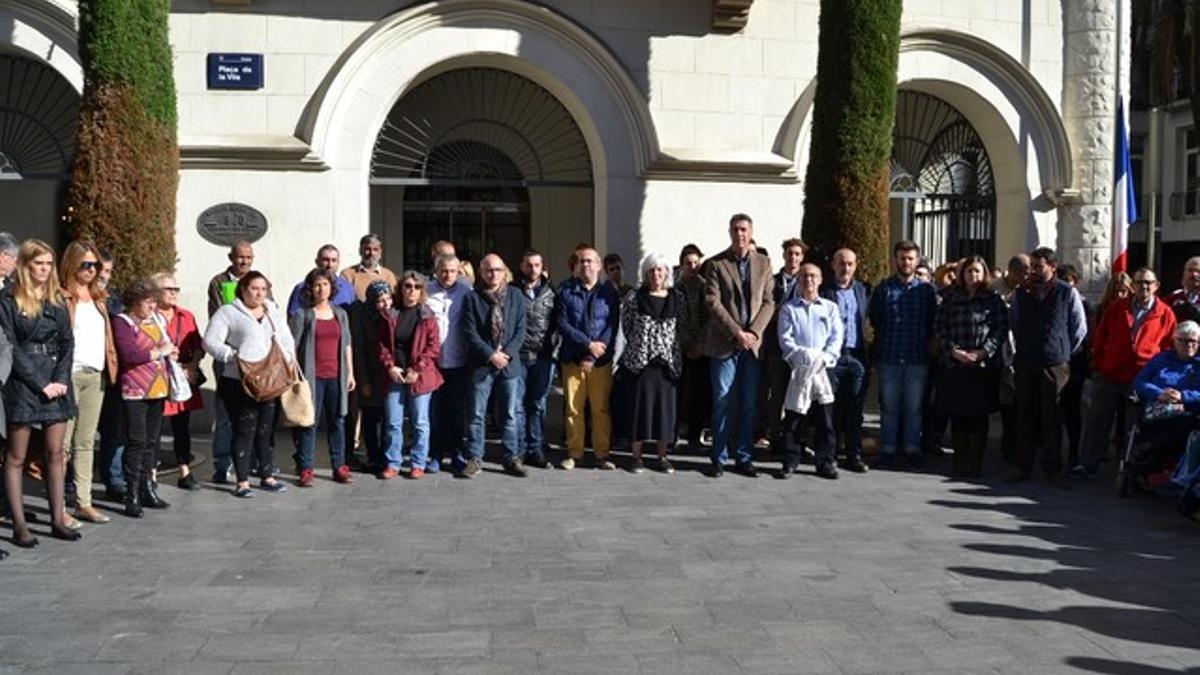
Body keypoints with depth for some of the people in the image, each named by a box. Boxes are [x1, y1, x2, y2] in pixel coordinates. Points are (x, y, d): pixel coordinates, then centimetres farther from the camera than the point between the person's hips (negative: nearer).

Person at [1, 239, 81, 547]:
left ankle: (57, 520, 12)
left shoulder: (57, 300, 13)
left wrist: (61, 380, -5)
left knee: (55, 454, 6)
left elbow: (68, 342, 9)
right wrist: (41, 385, -13)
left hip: (56, 383, 5)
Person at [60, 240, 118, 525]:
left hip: (96, 375, 7)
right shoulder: (61, 297, -6)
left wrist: (111, 364, 11)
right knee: (63, 442, -6)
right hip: (69, 375, -7)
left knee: (86, 442, 10)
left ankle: (84, 502, 15)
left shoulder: (98, 296, 18)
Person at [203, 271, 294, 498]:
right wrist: (232, 356, -20)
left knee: (265, 430, 12)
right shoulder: (228, 313, -2)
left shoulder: (273, 312, 17)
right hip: (238, 383, -5)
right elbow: (210, 341, -9)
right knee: (244, 431, -4)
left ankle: (267, 476, 22)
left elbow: (286, 340, 21)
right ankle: (242, 481, 4)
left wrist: (288, 358, 2)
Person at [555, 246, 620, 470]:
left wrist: (593, 357, -9)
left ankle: (602, 454, 10)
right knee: (573, 408, 3)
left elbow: (613, 326, -2)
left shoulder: (608, 291, 4)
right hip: (572, 358, 0)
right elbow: (561, 324, -3)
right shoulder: (566, 290, 5)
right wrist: (589, 344, -11)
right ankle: (573, 452, 14)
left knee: (601, 408, 1)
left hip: (601, 360, 0)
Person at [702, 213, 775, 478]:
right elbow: (712, 303, -8)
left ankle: (744, 458, 15)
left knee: (749, 404, 7)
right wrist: (737, 333, -14)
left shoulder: (763, 263, 9)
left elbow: (768, 302, 6)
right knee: (722, 403, 0)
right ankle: (719, 459, 9)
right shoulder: (716, 264, -1)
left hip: (752, 344, 3)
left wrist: (754, 332, -8)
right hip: (724, 344, -3)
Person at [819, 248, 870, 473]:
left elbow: (868, 320, 17)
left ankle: (854, 454, 11)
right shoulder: (824, 290, 0)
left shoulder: (863, 290, 12)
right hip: (832, 357, -3)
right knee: (831, 409, 1)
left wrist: (865, 354, 7)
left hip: (856, 357, 3)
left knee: (855, 410, 5)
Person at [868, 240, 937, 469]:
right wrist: (885, 338, 5)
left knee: (914, 407, 6)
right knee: (889, 406, 6)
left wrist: (923, 341, 1)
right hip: (888, 356, 0)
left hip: (917, 358, 0)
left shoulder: (926, 289, 5)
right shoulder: (883, 288, 5)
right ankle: (887, 450, 13)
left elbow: (933, 322, 7)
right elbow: (873, 319, 9)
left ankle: (912, 450, 15)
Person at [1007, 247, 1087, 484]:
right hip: (1025, 364, 3)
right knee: (1025, 417, 5)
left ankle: (1053, 469, 6)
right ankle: (1023, 467, 10)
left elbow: (1080, 328, 6)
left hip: (1054, 365, -3)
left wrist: (1064, 352, 7)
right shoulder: (1021, 293, 9)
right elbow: (1013, 324, 20)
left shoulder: (1067, 293, -1)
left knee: (1052, 419, 0)